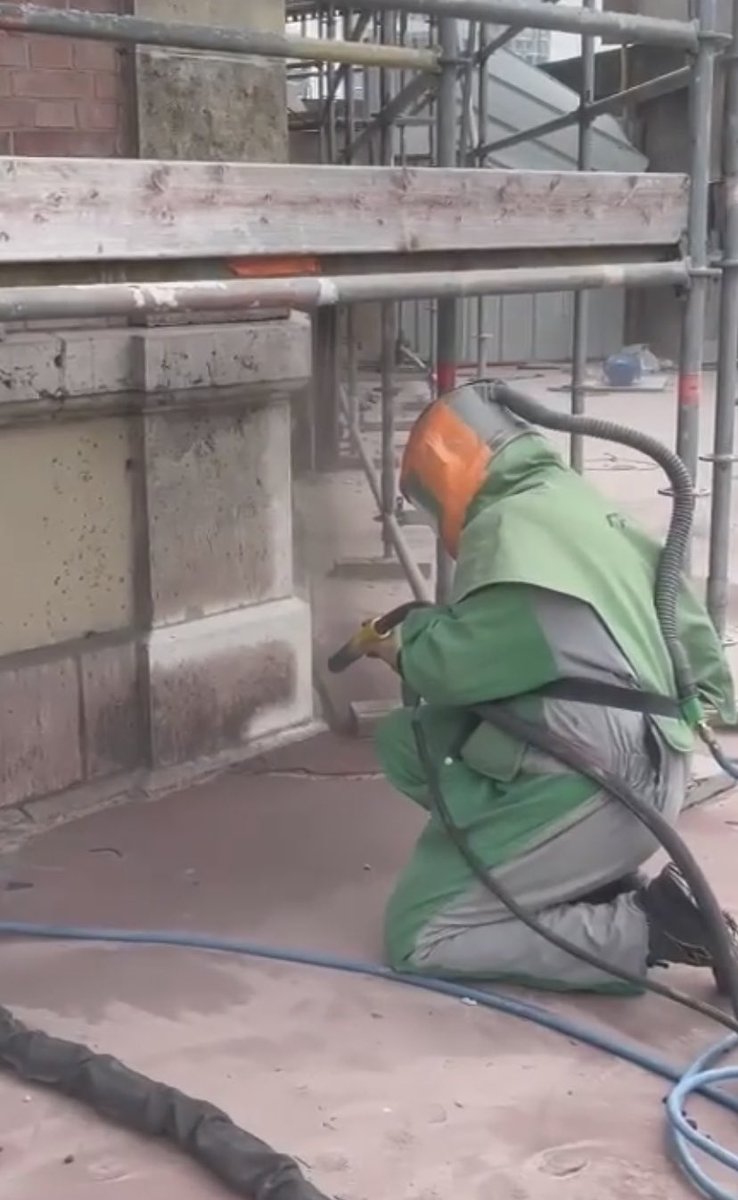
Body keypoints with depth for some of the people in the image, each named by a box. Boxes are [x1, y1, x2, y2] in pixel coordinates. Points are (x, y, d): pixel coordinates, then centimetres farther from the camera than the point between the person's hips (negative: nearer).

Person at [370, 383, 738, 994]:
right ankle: (594, 884, 7)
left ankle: (647, 928, -9)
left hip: (593, 791, -9)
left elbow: (464, 663, -22)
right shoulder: (571, 500, 14)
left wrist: (408, 651, -2)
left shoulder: (510, 522, -13)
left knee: (416, 936, -3)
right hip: (639, 767, 9)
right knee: (406, 741, 16)